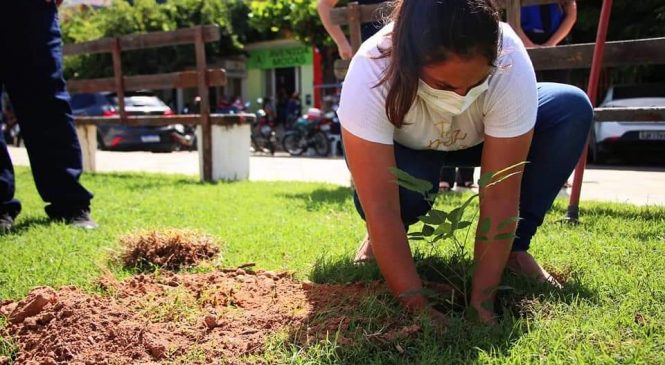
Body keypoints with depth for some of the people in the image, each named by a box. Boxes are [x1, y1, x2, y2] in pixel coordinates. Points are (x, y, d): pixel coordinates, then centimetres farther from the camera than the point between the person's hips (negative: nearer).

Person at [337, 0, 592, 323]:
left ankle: (514, 247, -9)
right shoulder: (371, 74, -39)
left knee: (572, 109, -24)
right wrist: (413, 301, -41)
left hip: (478, 141, 2)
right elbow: (380, 205, -39)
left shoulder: (511, 66, -36)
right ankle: (380, 239, 0)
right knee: (406, 184, -38)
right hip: (406, 147, -2)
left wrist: (481, 297, -35)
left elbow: (499, 195, -33)